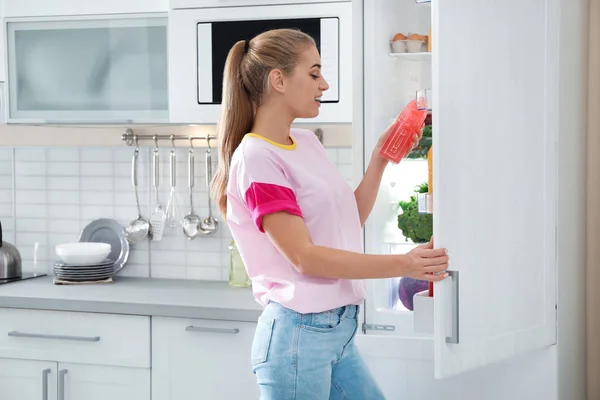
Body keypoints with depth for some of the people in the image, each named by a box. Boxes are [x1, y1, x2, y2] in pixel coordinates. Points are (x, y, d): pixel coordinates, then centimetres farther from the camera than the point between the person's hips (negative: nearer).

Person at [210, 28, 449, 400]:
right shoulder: (255, 158, -15)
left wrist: (380, 160, 6)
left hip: (339, 330, 8)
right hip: (298, 334, -8)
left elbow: (349, 221, 16)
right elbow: (303, 256, -20)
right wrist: (402, 265, -21)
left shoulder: (307, 142, 10)